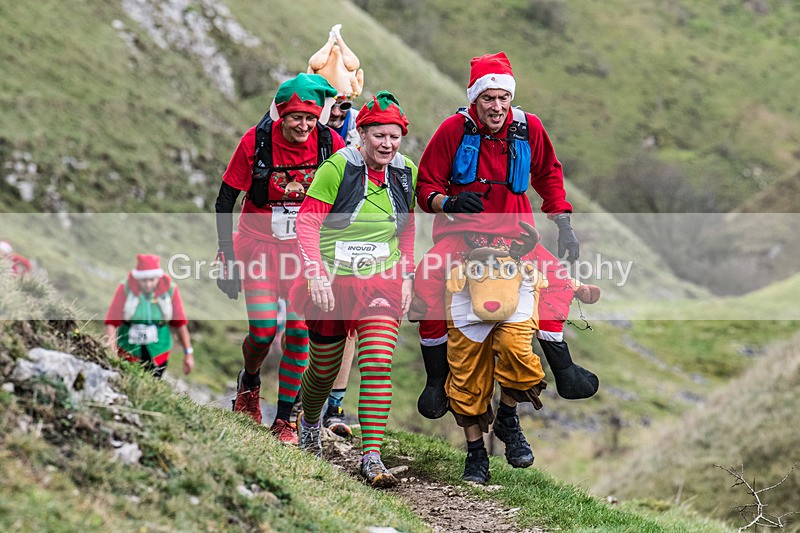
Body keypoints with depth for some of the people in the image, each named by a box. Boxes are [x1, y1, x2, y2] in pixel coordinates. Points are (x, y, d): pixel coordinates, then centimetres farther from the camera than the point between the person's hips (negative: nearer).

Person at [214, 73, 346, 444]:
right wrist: (228, 260, -10)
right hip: (260, 244, -1)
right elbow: (225, 199, -8)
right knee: (264, 331, -9)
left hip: (306, 247, 1)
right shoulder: (256, 141, -17)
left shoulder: (330, 144, -12)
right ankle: (249, 381, 26)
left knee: (300, 329, -7)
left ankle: (285, 419, 6)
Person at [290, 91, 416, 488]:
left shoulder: (406, 173, 2)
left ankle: (371, 458, -11)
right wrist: (316, 275, -22)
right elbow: (307, 222, -14)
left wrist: (406, 277, 10)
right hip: (332, 283, -2)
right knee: (324, 369, 11)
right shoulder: (337, 168, -13)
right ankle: (309, 424, 44)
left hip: (381, 284, 2)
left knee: (378, 365, -14)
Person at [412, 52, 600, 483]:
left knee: (555, 278, -21)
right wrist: (447, 203, -24)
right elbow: (426, 186, -2)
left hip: (515, 235, 3)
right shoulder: (453, 130, -8)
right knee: (426, 284, -30)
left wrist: (563, 223, 7)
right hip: (460, 234, -2)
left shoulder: (529, 129, -1)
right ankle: (437, 378, -15)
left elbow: (548, 175, 16)